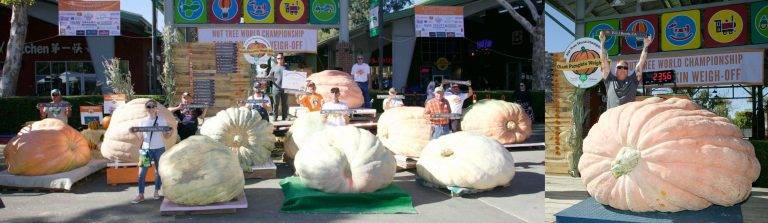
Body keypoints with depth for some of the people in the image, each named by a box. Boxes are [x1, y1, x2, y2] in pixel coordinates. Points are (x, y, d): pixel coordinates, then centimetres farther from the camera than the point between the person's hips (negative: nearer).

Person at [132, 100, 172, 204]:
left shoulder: (162, 121, 2)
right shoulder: (143, 122, 5)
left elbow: (165, 136, 3)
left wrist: (169, 133, -19)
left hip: (159, 149, 0)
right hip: (145, 149, 1)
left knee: (158, 171, 8)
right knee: (142, 172, -4)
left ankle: (156, 192, 22)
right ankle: (141, 195, 2)